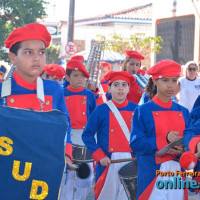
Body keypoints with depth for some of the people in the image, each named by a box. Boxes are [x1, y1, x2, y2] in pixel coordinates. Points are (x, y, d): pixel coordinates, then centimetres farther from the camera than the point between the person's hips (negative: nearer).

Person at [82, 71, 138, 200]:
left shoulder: (135, 110, 6)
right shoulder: (101, 110, 0)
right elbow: (87, 135, 1)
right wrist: (100, 156, -9)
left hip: (130, 163, 2)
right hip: (108, 163, -2)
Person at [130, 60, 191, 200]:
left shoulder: (183, 112, 11)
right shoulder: (143, 111, -2)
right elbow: (135, 143, -8)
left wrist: (183, 149, -13)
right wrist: (165, 140, -17)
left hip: (178, 175, 4)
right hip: (151, 176, -4)